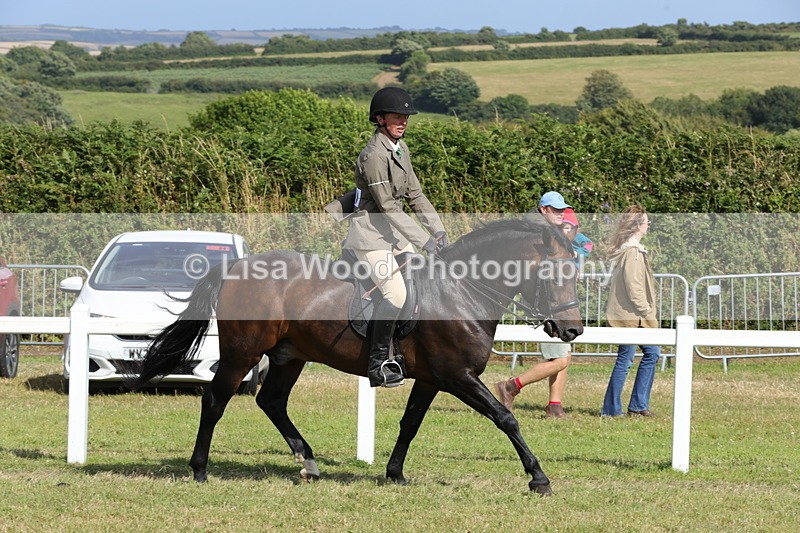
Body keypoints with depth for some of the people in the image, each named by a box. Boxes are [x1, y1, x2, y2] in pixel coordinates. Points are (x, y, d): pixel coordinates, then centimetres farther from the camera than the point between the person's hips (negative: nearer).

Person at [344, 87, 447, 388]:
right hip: (370, 231, -9)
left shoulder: (400, 149, 9)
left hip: (393, 231, 10)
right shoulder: (374, 155, -20)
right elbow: (388, 207, -23)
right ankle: (377, 365, -8)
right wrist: (423, 240, -25)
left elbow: (415, 195, 11)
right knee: (396, 293, -18)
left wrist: (438, 230, -2)